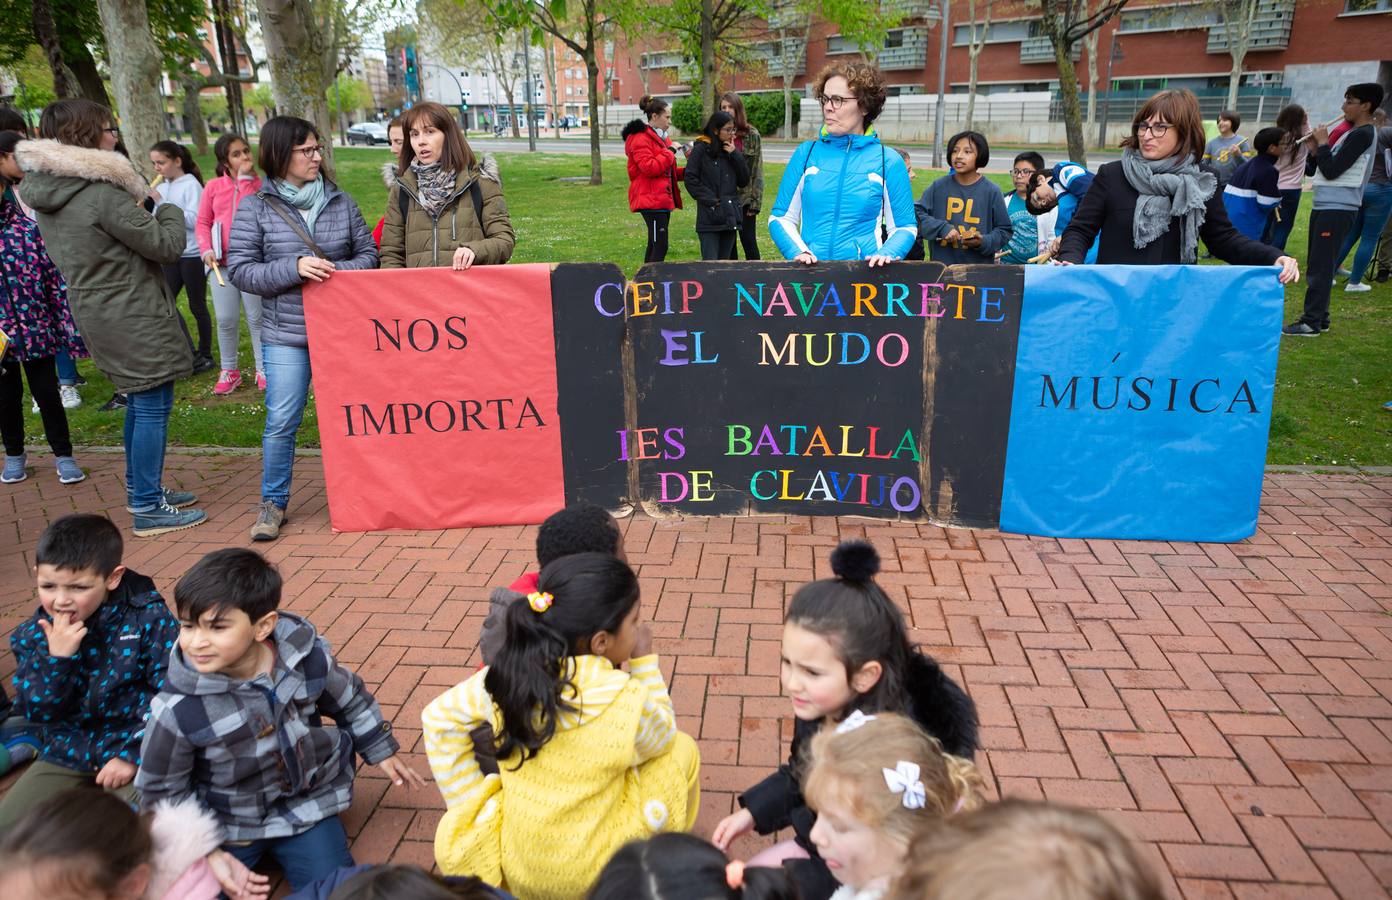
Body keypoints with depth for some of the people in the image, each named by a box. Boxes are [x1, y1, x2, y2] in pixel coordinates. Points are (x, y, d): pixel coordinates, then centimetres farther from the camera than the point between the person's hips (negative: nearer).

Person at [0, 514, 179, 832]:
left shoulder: (148, 618, -14)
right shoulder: (33, 635, -2)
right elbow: (34, 713, -6)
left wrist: (133, 754, -17)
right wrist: (57, 657, -20)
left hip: (134, 745, -4)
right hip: (68, 750, 4)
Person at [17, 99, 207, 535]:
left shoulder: (45, 192, 7)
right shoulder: (102, 194, -21)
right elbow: (166, 245, -15)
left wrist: (140, 208, 8)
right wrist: (169, 210, 4)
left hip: (101, 314, 9)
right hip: (132, 318, -9)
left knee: (139, 400, 21)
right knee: (152, 405, -1)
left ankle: (140, 487, 33)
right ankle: (147, 508, 6)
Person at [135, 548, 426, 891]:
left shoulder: (307, 658, -20)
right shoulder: (176, 711, -26)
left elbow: (350, 700, 2)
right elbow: (163, 792, -8)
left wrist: (380, 751, 10)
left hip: (305, 803, 1)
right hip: (227, 824, -1)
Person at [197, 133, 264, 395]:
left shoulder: (259, 184, 0)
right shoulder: (213, 186, 6)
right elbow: (203, 222, 8)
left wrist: (245, 179, -14)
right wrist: (206, 250, -6)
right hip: (221, 264, 2)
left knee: (256, 318, 5)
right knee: (226, 320, 7)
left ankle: (263, 369, 17)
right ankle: (229, 371, 20)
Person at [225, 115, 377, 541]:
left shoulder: (340, 201, 5)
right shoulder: (255, 208, -1)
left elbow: (368, 253, 7)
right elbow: (240, 270, -4)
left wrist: (338, 271, -13)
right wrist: (293, 268, -18)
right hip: (286, 334, -2)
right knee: (281, 421, -3)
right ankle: (273, 502, 13)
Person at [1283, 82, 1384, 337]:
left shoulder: (1363, 134, -12)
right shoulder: (1352, 132, 19)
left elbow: (1331, 170, -17)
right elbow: (1316, 169, 18)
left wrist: (1322, 143, -7)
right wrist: (1317, 148, 5)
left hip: (1337, 209, -10)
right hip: (1325, 206, 10)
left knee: (1320, 266, -10)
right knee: (1316, 265, 13)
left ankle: (1311, 323, -10)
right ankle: (1319, 318, 20)